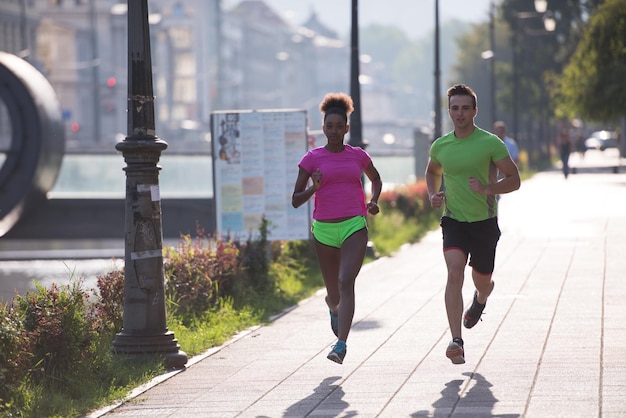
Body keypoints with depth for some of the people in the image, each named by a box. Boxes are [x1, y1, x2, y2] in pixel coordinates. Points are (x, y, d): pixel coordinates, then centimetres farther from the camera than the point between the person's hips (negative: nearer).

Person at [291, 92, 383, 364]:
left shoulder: (358, 156, 6)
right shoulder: (311, 159, 2)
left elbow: (376, 179, 27)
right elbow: (295, 201, 2)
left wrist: (373, 200, 7)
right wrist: (314, 187, -17)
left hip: (354, 227, -1)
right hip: (324, 229, 1)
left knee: (346, 282, -20)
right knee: (334, 292, 11)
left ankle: (341, 344, -28)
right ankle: (333, 306, 51)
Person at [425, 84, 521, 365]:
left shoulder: (491, 143, -8)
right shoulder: (440, 146, 3)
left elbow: (514, 180, -5)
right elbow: (432, 171, 25)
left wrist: (488, 189, -22)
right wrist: (433, 194, 5)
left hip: (485, 222, -1)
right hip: (453, 220, 1)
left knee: (482, 282, 13)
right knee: (454, 274, -21)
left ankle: (480, 299, 54)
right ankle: (456, 341, -26)